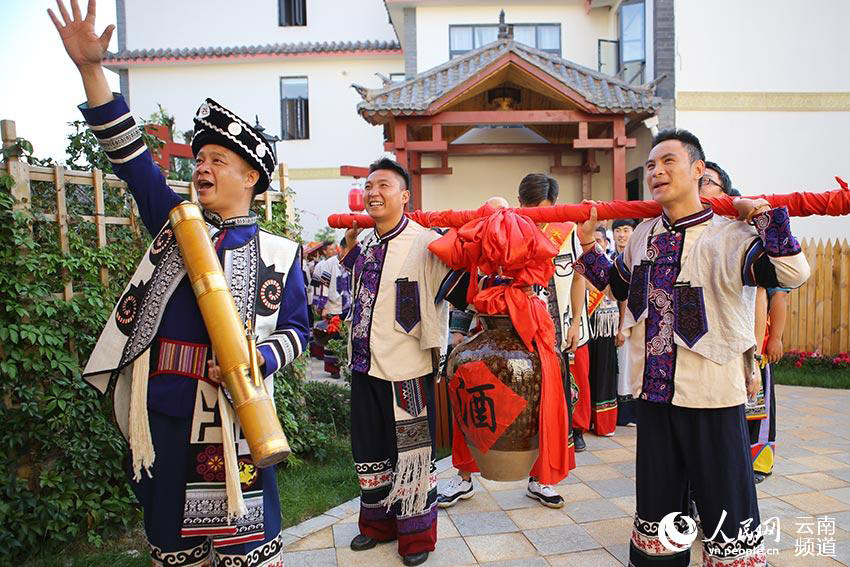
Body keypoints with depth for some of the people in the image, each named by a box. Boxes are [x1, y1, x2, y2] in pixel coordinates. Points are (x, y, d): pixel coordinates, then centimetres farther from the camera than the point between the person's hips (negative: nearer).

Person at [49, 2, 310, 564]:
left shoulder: (279, 252, 1)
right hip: (161, 403, 4)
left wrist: (258, 359, -17)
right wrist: (92, 68, -3)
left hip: (232, 407, -3)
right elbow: (130, 154, 4)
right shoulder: (176, 221, 9)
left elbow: (296, 329, 2)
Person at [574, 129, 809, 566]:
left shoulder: (728, 235, -10)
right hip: (653, 391, 5)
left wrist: (767, 214, -21)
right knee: (657, 499, 20)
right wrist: (588, 245, 16)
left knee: (726, 504, 6)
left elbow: (793, 272, -23)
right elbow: (618, 286, 23)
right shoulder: (643, 235, 8)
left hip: (712, 396, -5)